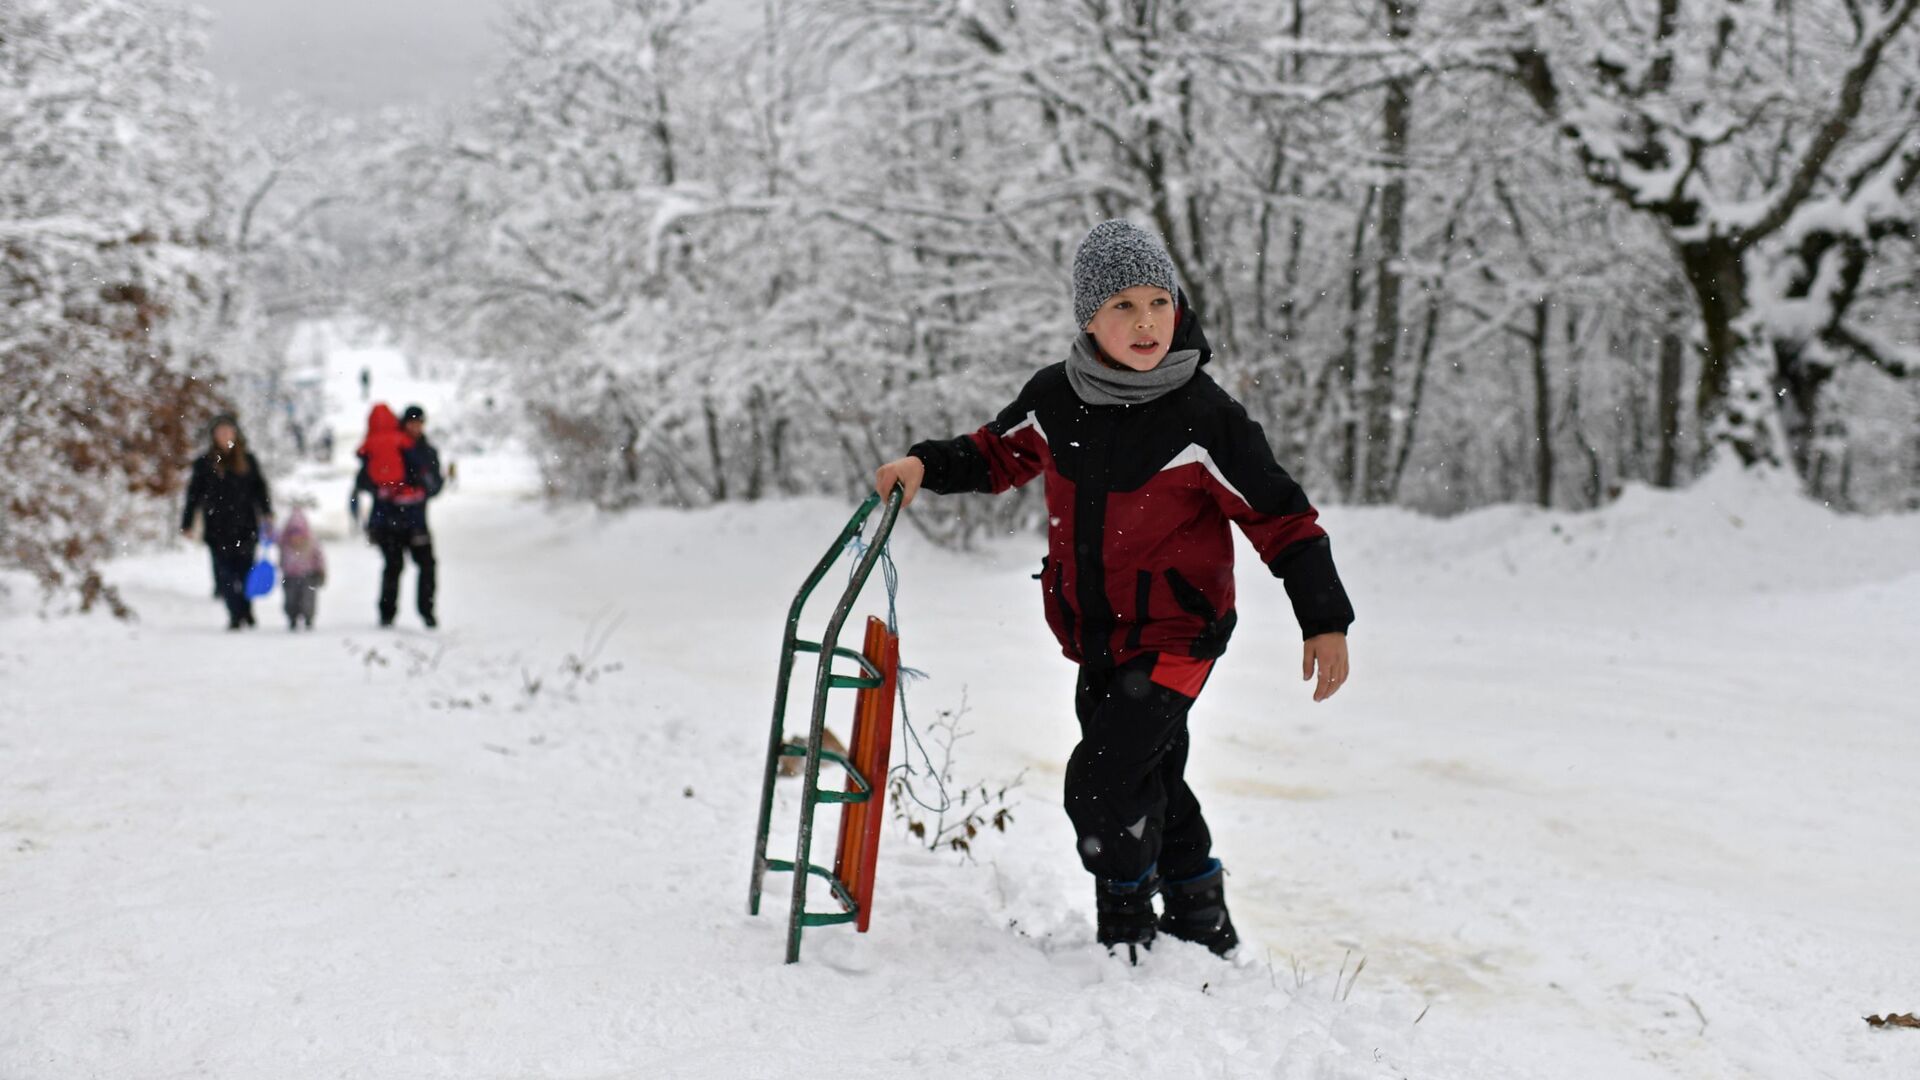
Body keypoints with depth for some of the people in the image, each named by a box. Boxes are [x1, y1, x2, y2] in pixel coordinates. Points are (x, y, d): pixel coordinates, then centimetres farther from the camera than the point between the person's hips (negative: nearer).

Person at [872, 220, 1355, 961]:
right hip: (1094, 637, 6)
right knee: (1150, 784, 19)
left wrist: (1325, 620, -14)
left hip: (1176, 636, -6)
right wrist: (928, 466, -2)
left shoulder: (1204, 419, -18)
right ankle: (1201, 925, 40)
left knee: (1103, 780, -15)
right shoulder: (1055, 399, -4)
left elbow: (1280, 518, -12)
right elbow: (1001, 455, 15)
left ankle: (1129, 932, 9)